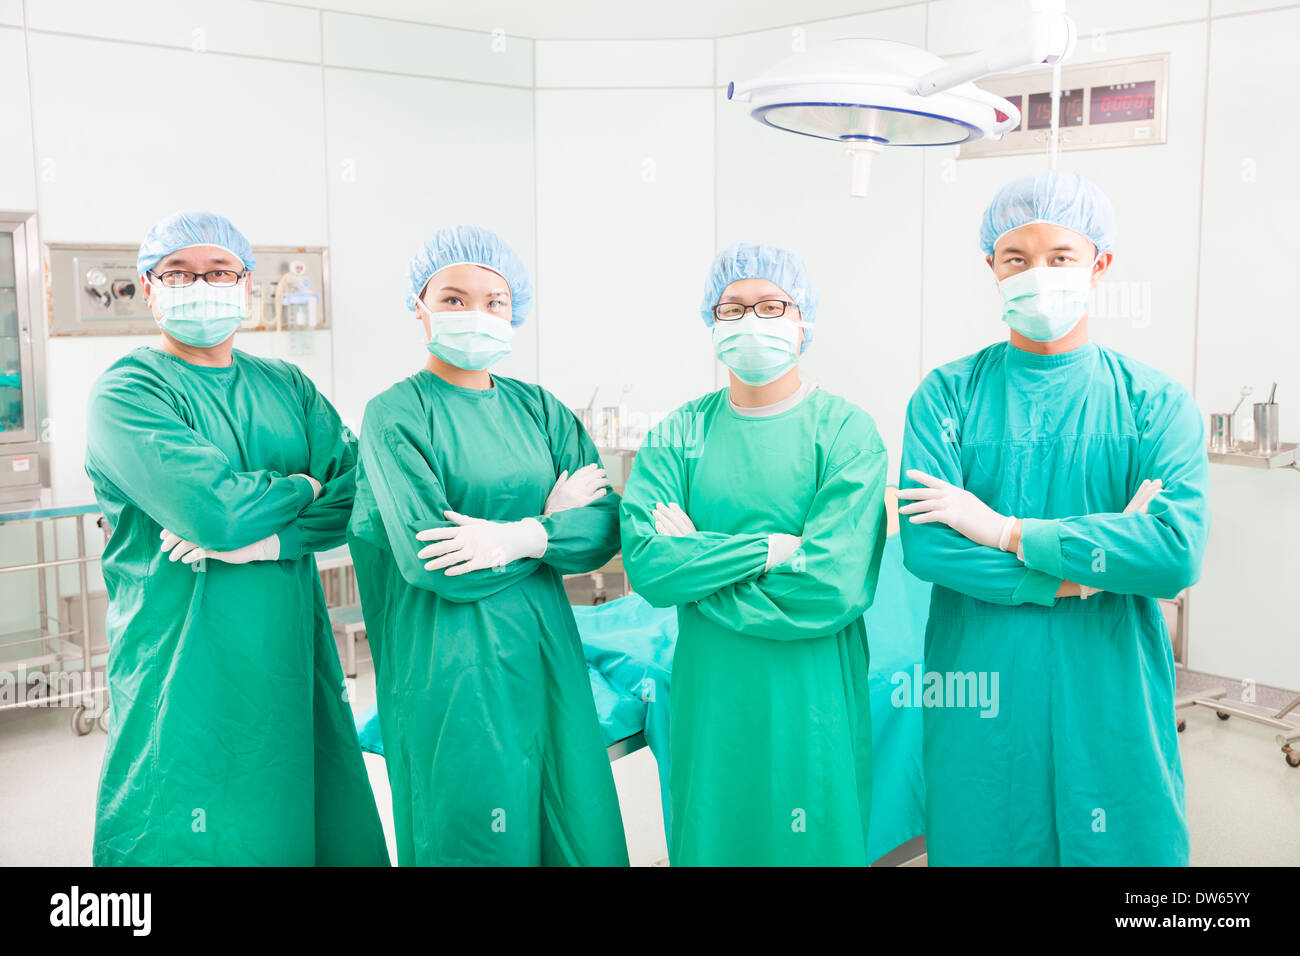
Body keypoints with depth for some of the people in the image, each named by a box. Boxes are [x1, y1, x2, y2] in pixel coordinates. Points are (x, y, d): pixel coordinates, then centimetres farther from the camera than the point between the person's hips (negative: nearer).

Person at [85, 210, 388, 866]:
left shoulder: (287, 387, 10)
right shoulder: (126, 392, -7)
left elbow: (359, 491, -3)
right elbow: (214, 511, -23)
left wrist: (268, 539, -17)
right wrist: (303, 486, -7)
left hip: (294, 658, 5)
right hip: (185, 664, -5)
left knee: (324, 825, 13)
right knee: (189, 840, 4)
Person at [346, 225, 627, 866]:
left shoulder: (537, 407, 8)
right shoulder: (395, 415, -6)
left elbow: (606, 526, -1)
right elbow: (427, 564, -16)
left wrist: (519, 537, -19)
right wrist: (553, 518, -9)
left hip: (543, 653, 5)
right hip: (448, 671, -5)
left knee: (572, 834, 13)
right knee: (468, 836, 7)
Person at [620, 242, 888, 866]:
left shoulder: (846, 432, -8)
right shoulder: (678, 434, 1)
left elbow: (832, 589, -19)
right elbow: (645, 562, -13)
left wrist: (698, 563, -12)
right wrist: (771, 548, -19)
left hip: (813, 704, -2)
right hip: (708, 700, 3)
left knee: (815, 847, 12)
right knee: (705, 844, 17)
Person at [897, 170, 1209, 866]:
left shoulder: (1154, 402, -1)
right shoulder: (948, 394, -2)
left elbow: (1178, 552, -16)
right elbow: (925, 546, -15)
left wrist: (1006, 531, -17)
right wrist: (1097, 564, -14)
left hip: (1110, 701, 0)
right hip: (979, 702, 0)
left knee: (1120, 847, 13)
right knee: (977, 846, 13)